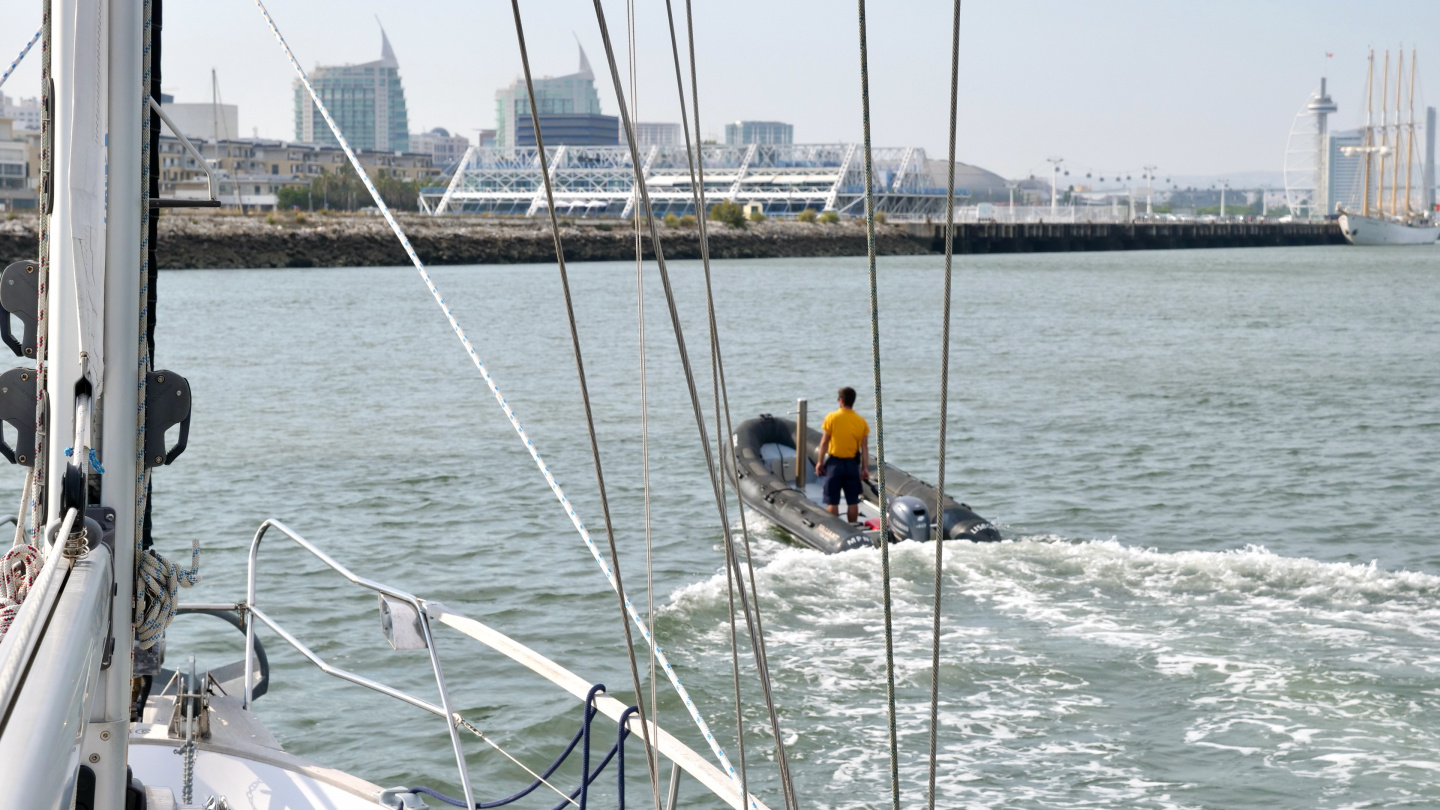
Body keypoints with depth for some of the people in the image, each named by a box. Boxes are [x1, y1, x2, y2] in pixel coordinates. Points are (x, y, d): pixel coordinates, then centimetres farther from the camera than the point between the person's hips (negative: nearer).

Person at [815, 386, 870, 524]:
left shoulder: (831, 417, -9)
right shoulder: (861, 421, -1)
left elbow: (824, 442, -6)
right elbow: (864, 447, 1)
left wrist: (819, 462, 2)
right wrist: (865, 468, 6)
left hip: (835, 462, -3)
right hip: (852, 464, 3)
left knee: (832, 501, 3)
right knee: (853, 501, 10)